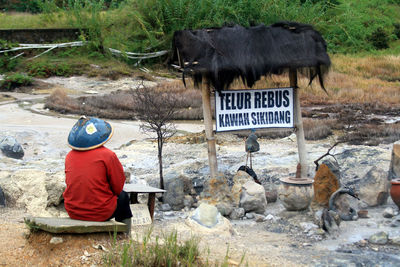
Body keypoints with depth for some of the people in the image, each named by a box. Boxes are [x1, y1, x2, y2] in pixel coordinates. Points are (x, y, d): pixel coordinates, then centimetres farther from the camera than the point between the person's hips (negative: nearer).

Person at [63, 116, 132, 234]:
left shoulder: (69, 156, 2)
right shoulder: (107, 155, -12)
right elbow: (118, 187, -6)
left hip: (73, 212, 5)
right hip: (100, 213, -5)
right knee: (123, 197, 24)